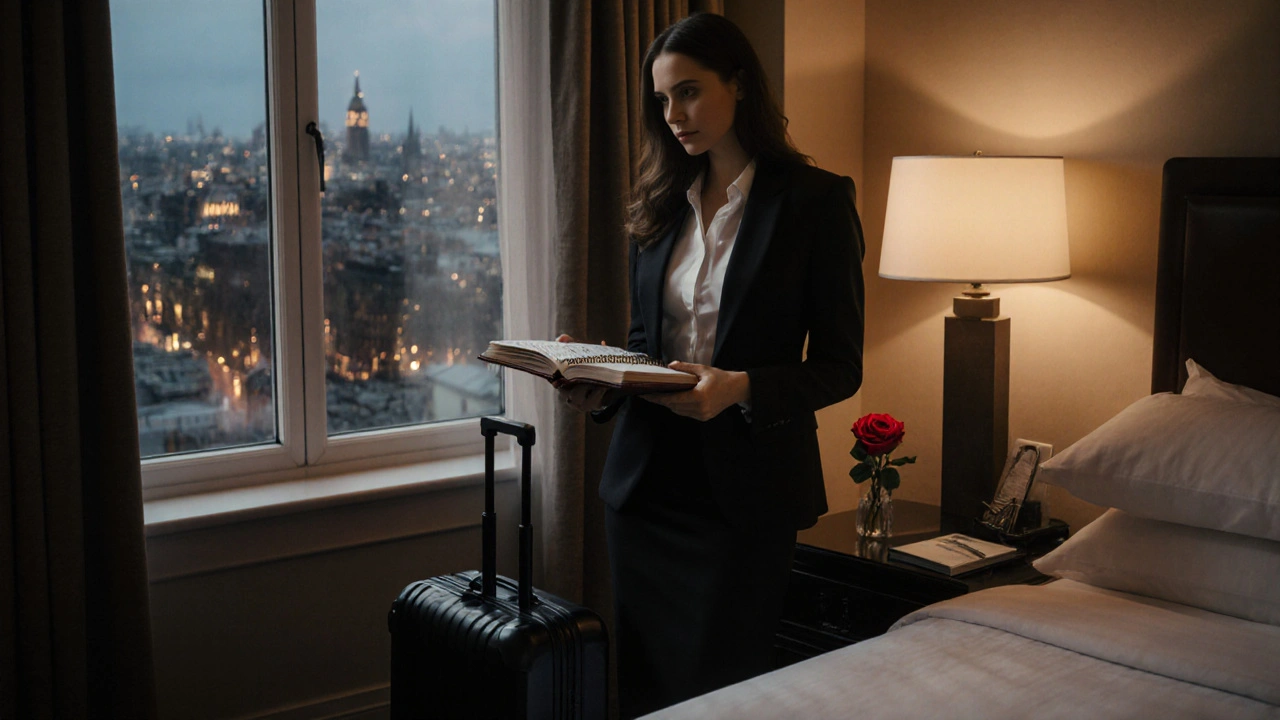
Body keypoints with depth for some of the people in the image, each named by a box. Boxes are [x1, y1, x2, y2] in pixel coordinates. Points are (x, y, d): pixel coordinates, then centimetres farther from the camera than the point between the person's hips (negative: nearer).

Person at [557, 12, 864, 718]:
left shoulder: (816, 198, -6)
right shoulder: (661, 204, 10)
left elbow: (839, 366, -7)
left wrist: (741, 388, -23)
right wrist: (598, 382, -4)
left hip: (746, 481, -5)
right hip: (646, 474, 5)